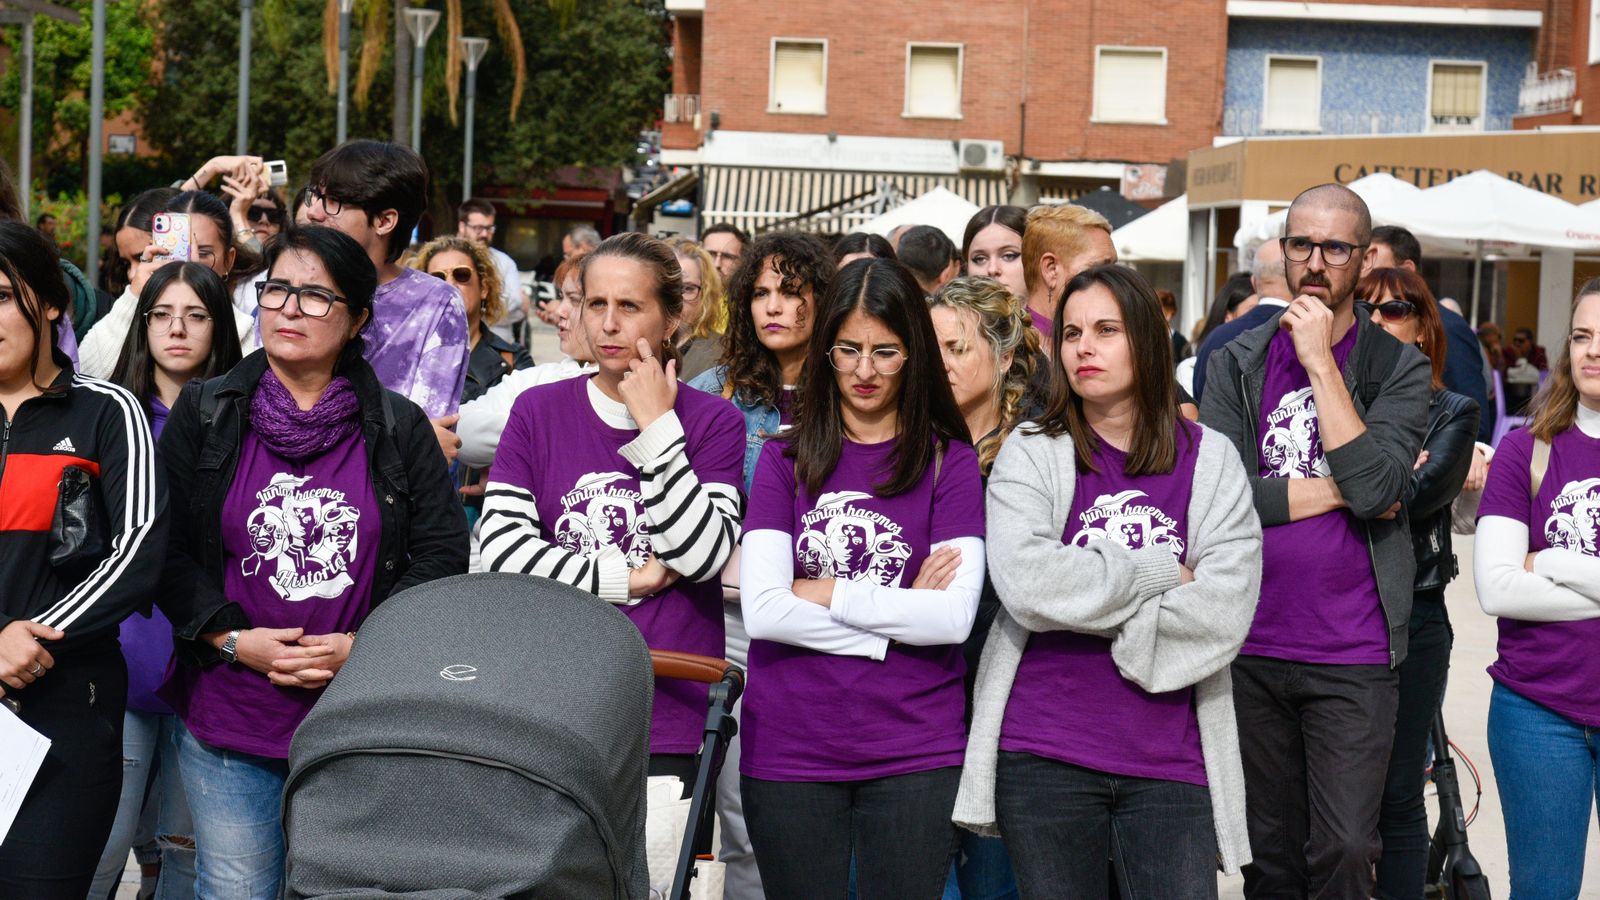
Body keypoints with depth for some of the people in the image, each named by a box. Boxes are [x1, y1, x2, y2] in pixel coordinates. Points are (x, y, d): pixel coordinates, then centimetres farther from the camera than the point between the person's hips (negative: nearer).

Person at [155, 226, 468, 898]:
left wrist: (363, 644, -12)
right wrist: (235, 639, -12)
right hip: (228, 719, 0)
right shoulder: (204, 415, 4)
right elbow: (164, 550, 1)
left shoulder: (400, 429, 4)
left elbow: (443, 553, 0)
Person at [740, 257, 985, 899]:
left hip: (914, 753, -1)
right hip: (789, 753, 1)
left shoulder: (950, 462, 3)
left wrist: (824, 594, -8)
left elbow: (954, 617, -10)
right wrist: (900, 618, -10)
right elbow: (762, 611, -8)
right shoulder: (785, 460, 5)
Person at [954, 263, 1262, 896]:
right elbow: (1026, 583, -15)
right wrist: (1160, 572, -8)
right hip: (1045, 757, -1)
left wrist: (1089, 610, -8)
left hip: (1170, 757, 1)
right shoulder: (1030, 454, 3)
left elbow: (1224, 614, -7)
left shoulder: (1211, 459, 6)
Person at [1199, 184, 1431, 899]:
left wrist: (1320, 361, -13)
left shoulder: (1398, 368, 1)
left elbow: (1376, 487, -16)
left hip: (1353, 657, -2)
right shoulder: (1237, 363, 6)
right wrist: (1338, 490, -10)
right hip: (1251, 651, 2)